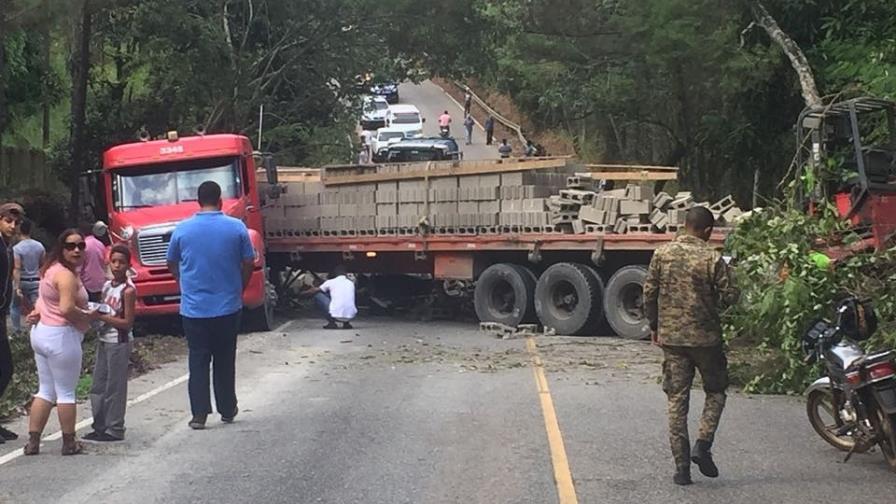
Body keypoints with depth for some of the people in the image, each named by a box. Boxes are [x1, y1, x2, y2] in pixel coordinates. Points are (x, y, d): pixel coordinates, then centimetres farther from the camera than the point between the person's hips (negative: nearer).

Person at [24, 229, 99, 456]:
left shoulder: (52, 269, 13)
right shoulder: (66, 275, -19)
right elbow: (67, 309, -28)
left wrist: (39, 312, 8)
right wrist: (88, 316, -13)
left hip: (41, 332, 9)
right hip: (61, 336, -9)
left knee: (45, 391, 14)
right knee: (66, 393, 3)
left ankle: (33, 442, 13)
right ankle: (69, 444, 13)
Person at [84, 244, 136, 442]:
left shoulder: (128, 290, -14)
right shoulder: (107, 285, 9)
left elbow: (127, 322, -16)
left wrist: (101, 316, -19)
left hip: (119, 342, -8)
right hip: (104, 339, 8)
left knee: (115, 386, -2)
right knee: (98, 386, 11)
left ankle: (115, 429, 6)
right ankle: (100, 426, 20)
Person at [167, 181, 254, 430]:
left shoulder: (182, 229, -3)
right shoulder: (237, 228, -5)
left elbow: (172, 264, 9)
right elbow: (248, 264, 0)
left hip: (193, 308, 0)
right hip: (228, 307, 0)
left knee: (198, 360, 6)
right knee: (224, 360, 12)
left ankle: (199, 414, 2)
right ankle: (227, 410, 20)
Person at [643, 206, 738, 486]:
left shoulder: (662, 254, -1)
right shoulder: (712, 258, -10)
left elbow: (649, 294, 3)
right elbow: (729, 296, -9)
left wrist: (654, 326, 14)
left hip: (671, 337, 3)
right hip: (705, 336, -3)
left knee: (677, 400, 7)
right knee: (715, 391, 17)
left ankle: (681, 466, 6)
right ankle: (702, 445, 0)